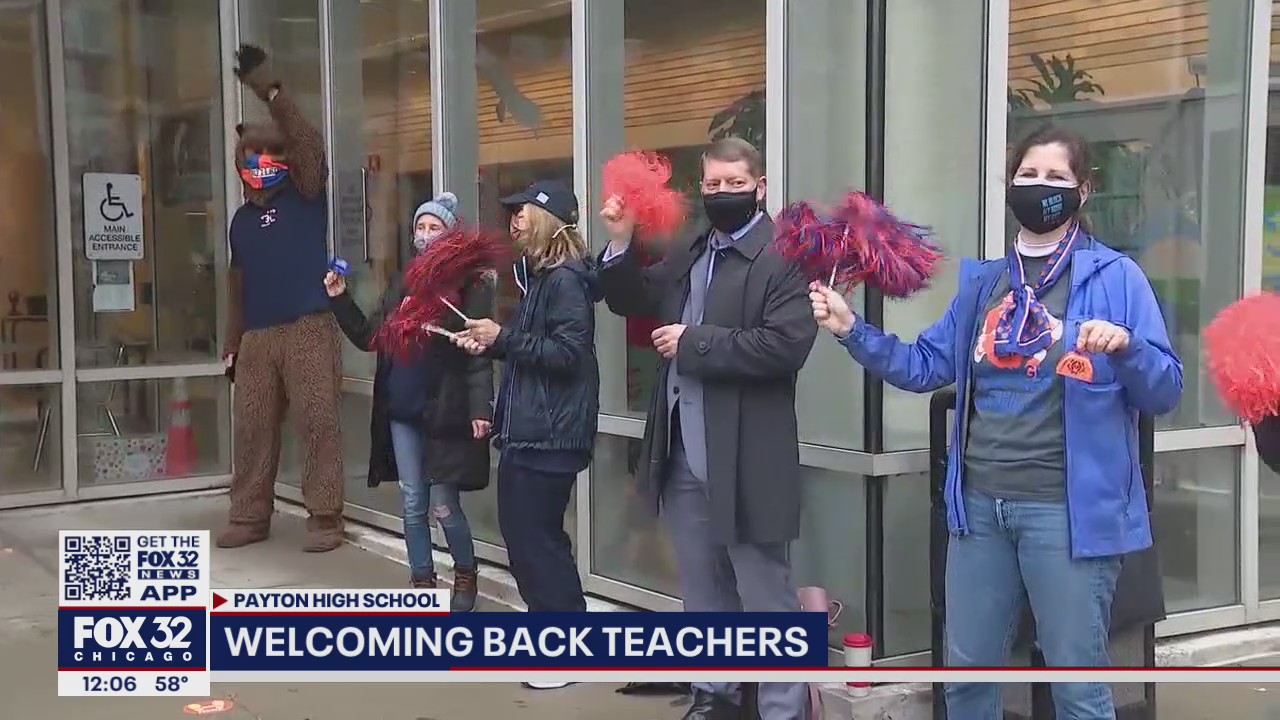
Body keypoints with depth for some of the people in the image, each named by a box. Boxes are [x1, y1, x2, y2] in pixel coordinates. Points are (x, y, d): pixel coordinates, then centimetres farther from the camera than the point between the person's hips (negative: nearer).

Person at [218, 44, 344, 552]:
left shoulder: (304, 197, 4)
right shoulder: (241, 219, 19)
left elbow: (311, 146, -14)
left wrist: (271, 92, -22)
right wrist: (232, 343, 19)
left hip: (309, 329, -5)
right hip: (257, 336, 6)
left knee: (318, 424, -6)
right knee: (252, 429, 7)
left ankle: (325, 518, -1)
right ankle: (249, 517, 16)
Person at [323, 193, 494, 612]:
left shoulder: (468, 285, -8)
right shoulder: (401, 284, 12)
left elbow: (479, 351, -13)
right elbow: (369, 337, 13)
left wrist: (480, 407, -21)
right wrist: (340, 299, 1)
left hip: (444, 413, -6)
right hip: (402, 411, 6)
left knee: (443, 507, -1)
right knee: (412, 505, 9)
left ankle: (466, 576, 23)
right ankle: (422, 584, 20)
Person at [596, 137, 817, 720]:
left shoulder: (785, 256, -12)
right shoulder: (687, 255, 14)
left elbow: (786, 344, -23)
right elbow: (631, 301, 20)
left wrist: (694, 342, -19)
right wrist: (621, 242, 2)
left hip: (745, 458, -8)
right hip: (684, 453, 8)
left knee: (766, 596, 2)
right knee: (702, 588, 19)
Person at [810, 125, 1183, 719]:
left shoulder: (1115, 277, -5)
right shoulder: (982, 281, 11)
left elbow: (1165, 393, -7)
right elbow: (924, 366, 10)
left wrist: (1127, 346, -26)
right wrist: (850, 330, -1)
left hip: (1066, 508, -5)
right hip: (980, 504, 5)